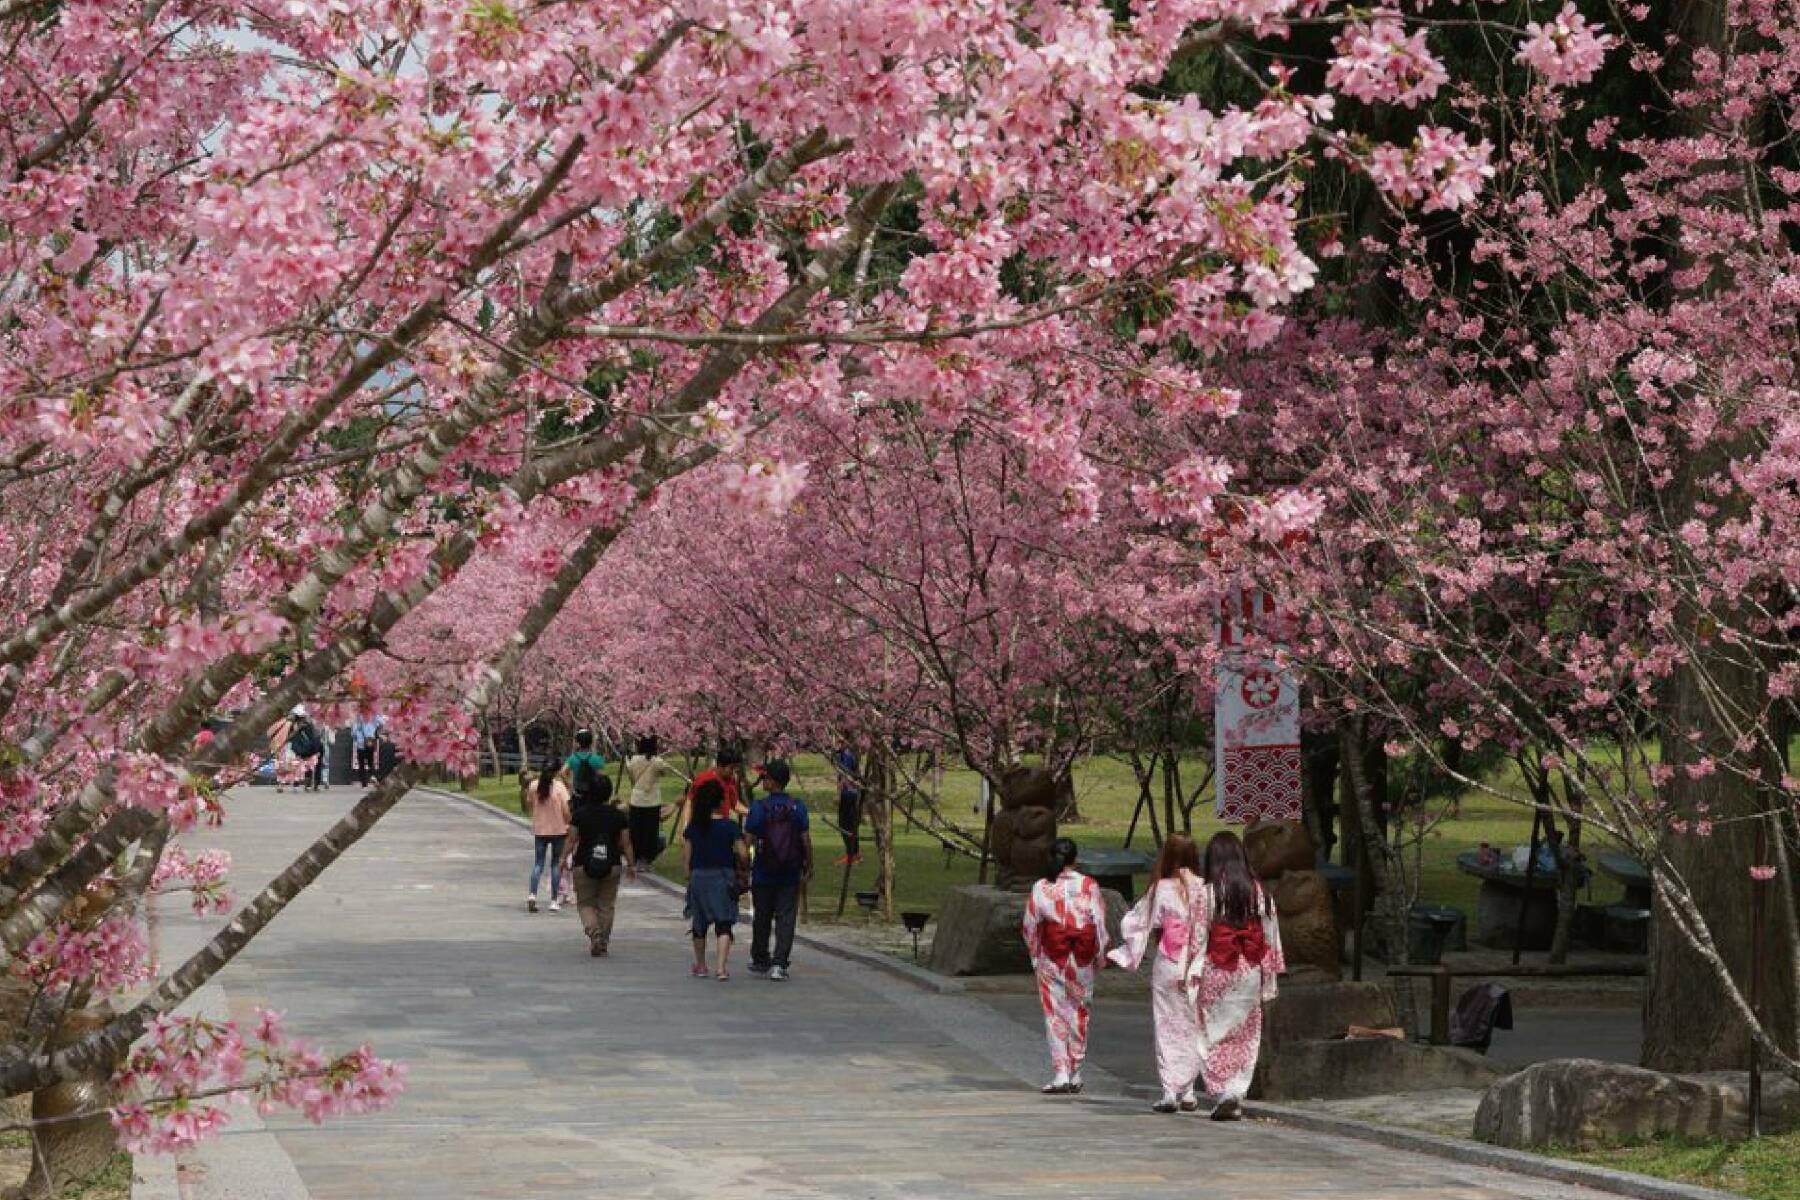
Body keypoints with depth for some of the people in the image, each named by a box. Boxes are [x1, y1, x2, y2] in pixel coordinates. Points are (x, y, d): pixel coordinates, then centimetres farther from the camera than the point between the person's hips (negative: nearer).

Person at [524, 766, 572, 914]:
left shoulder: (534, 786, -2)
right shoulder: (559, 786, -11)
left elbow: (531, 806, 7)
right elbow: (566, 810, -12)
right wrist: (568, 824, 2)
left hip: (539, 830, 2)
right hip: (558, 830, -2)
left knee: (538, 863, 7)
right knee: (556, 864, 8)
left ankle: (532, 894, -14)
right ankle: (554, 901, 7)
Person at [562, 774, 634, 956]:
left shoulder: (580, 814, -6)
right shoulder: (618, 815, -3)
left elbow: (572, 839, -4)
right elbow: (625, 843, 0)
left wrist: (564, 859, 8)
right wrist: (631, 865, 10)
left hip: (584, 865, -1)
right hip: (612, 866, 1)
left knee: (585, 903, 10)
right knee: (606, 905, 12)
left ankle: (594, 932, -14)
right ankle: (603, 944, 14)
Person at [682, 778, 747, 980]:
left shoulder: (693, 827, 0)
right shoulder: (730, 826, -8)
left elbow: (686, 855, 2)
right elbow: (743, 855, -10)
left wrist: (689, 875, 13)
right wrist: (742, 867, 10)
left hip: (698, 876, 3)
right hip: (723, 876, -3)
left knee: (700, 923, 17)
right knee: (724, 924, -3)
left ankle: (700, 966, 28)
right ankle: (722, 967, -17)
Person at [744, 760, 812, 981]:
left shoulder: (759, 806, -9)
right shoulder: (798, 807, -4)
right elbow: (806, 840, -3)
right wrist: (809, 865, 9)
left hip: (763, 874, -1)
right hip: (790, 875, 1)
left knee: (762, 918, 14)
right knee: (786, 919, 2)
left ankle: (760, 961, 26)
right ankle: (779, 964, -7)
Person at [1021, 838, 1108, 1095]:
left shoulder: (1041, 888, -6)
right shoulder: (1089, 886, -6)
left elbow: (1030, 926, 0)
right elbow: (1100, 924, -4)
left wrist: (1035, 955, 14)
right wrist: (1100, 956, 8)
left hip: (1051, 958, -1)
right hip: (1082, 958, 1)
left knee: (1055, 1014, 3)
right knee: (1078, 1012, 13)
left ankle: (1060, 1074, -6)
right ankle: (1075, 1076, 17)